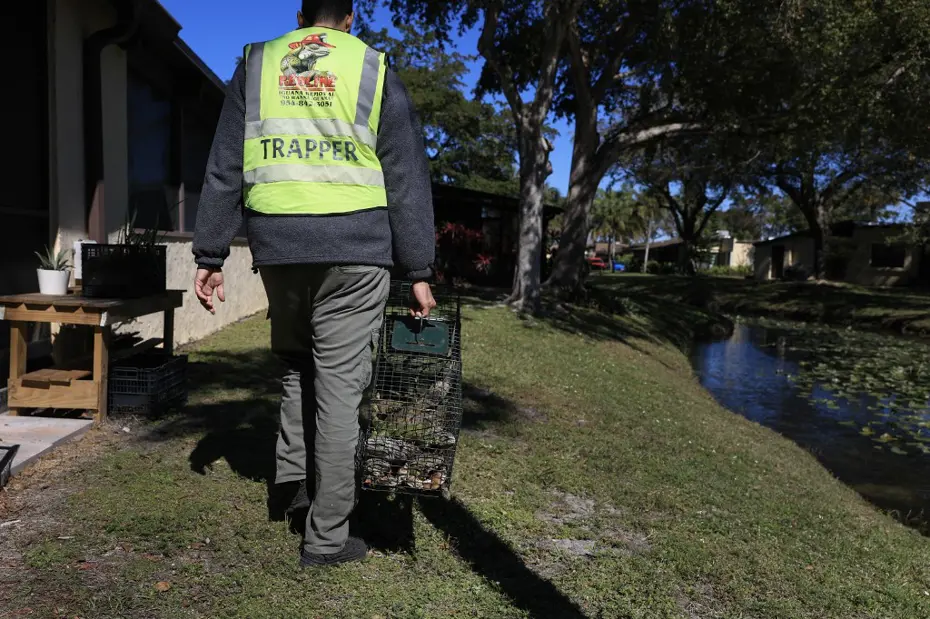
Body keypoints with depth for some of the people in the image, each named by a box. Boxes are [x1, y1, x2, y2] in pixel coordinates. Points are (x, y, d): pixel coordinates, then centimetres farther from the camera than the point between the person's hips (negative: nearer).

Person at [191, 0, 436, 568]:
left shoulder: (257, 63, 15)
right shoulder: (374, 69, 8)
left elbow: (225, 169, 10)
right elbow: (408, 179, 3)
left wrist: (211, 255, 12)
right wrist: (419, 272, 4)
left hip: (278, 245, 3)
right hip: (354, 248, -3)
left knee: (297, 364, 24)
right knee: (340, 384, 1)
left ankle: (298, 479, 20)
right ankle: (327, 536, 9)